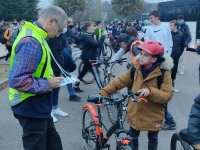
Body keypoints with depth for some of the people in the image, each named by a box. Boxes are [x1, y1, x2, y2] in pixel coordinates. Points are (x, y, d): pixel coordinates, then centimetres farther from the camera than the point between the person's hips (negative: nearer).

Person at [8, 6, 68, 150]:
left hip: (38, 106, 10)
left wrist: (50, 79, 5)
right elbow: (17, 80, -32)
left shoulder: (35, 36, 8)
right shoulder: (31, 41, -25)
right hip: (31, 107, -10)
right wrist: (47, 84, -21)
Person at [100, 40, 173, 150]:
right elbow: (119, 82, -4)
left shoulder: (163, 73, -18)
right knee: (133, 137, 20)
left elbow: (168, 95, -22)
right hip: (135, 113, 3)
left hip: (153, 116, -3)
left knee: (152, 139, 20)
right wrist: (103, 94, -10)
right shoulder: (136, 69, -7)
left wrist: (150, 91, -37)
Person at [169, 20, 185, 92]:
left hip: (176, 56, 3)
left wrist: (179, 54, 4)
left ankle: (172, 86, 23)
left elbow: (182, 46, 8)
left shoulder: (181, 35, -1)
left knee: (174, 71, 11)